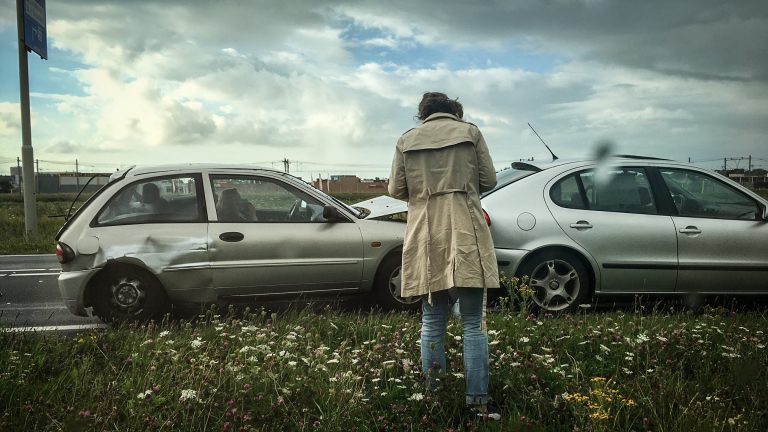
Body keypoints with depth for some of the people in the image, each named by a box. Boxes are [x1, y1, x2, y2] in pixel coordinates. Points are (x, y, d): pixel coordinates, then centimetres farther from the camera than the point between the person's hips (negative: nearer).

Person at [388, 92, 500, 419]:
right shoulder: (470, 131, 6)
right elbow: (489, 180, 6)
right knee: (473, 324, 2)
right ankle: (477, 402, 1)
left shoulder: (406, 140, 9)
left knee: (432, 323, 10)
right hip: (466, 235, -1)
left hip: (425, 239, 2)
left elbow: (396, 190, 8)